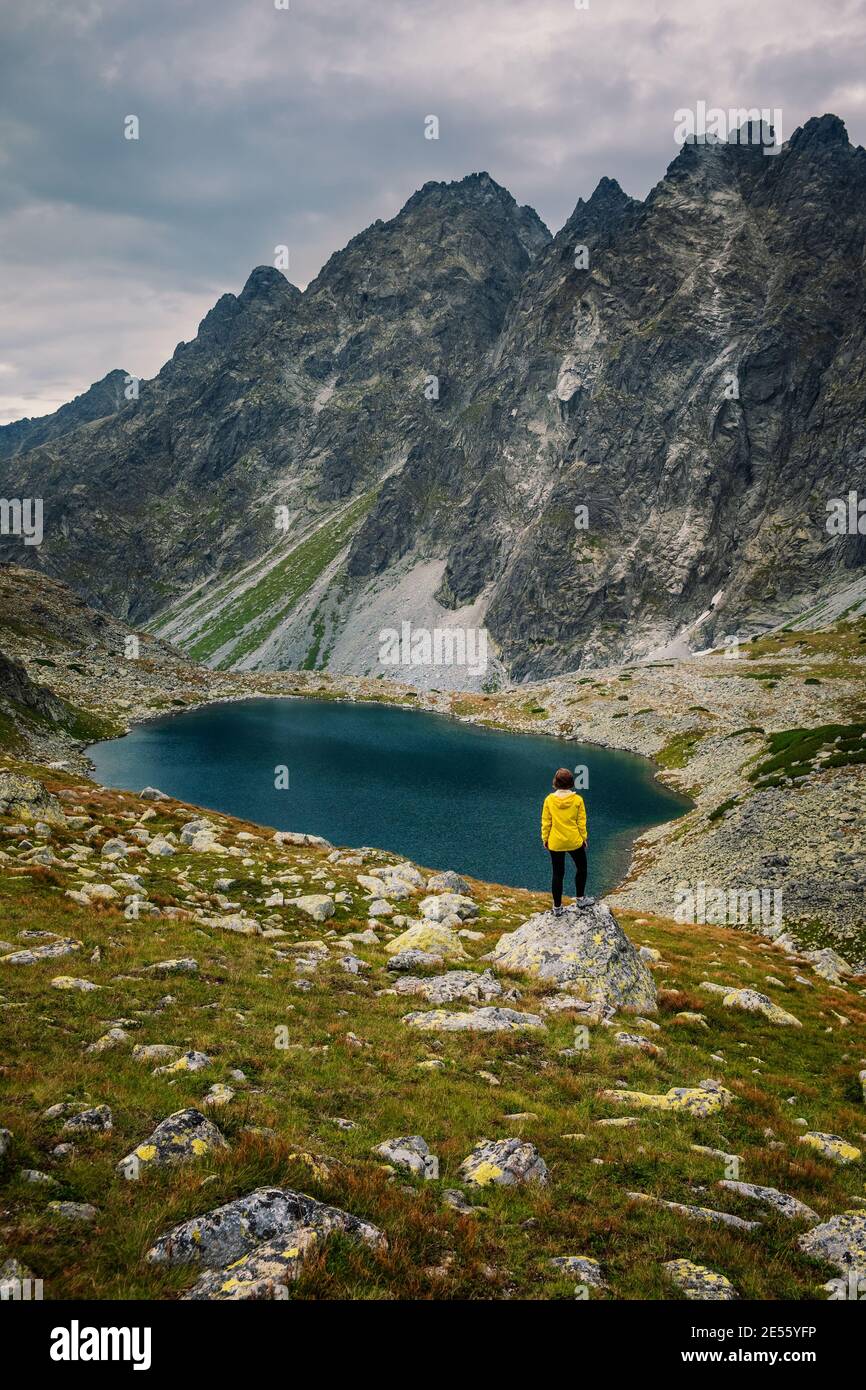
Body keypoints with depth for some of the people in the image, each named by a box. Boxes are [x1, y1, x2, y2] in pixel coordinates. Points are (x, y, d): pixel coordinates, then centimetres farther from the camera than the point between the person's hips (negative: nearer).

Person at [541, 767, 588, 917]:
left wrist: (545, 839, 9)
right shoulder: (577, 800, -13)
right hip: (575, 842, -1)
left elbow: (546, 822, -5)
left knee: (558, 874, 13)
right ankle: (580, 898, 30)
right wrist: (584, 838, 8)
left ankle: (557, 907, 19)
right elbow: (582, 822, -6)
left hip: (555, 843, 1)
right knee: (581, 868, 25)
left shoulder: (549, 800, -11)